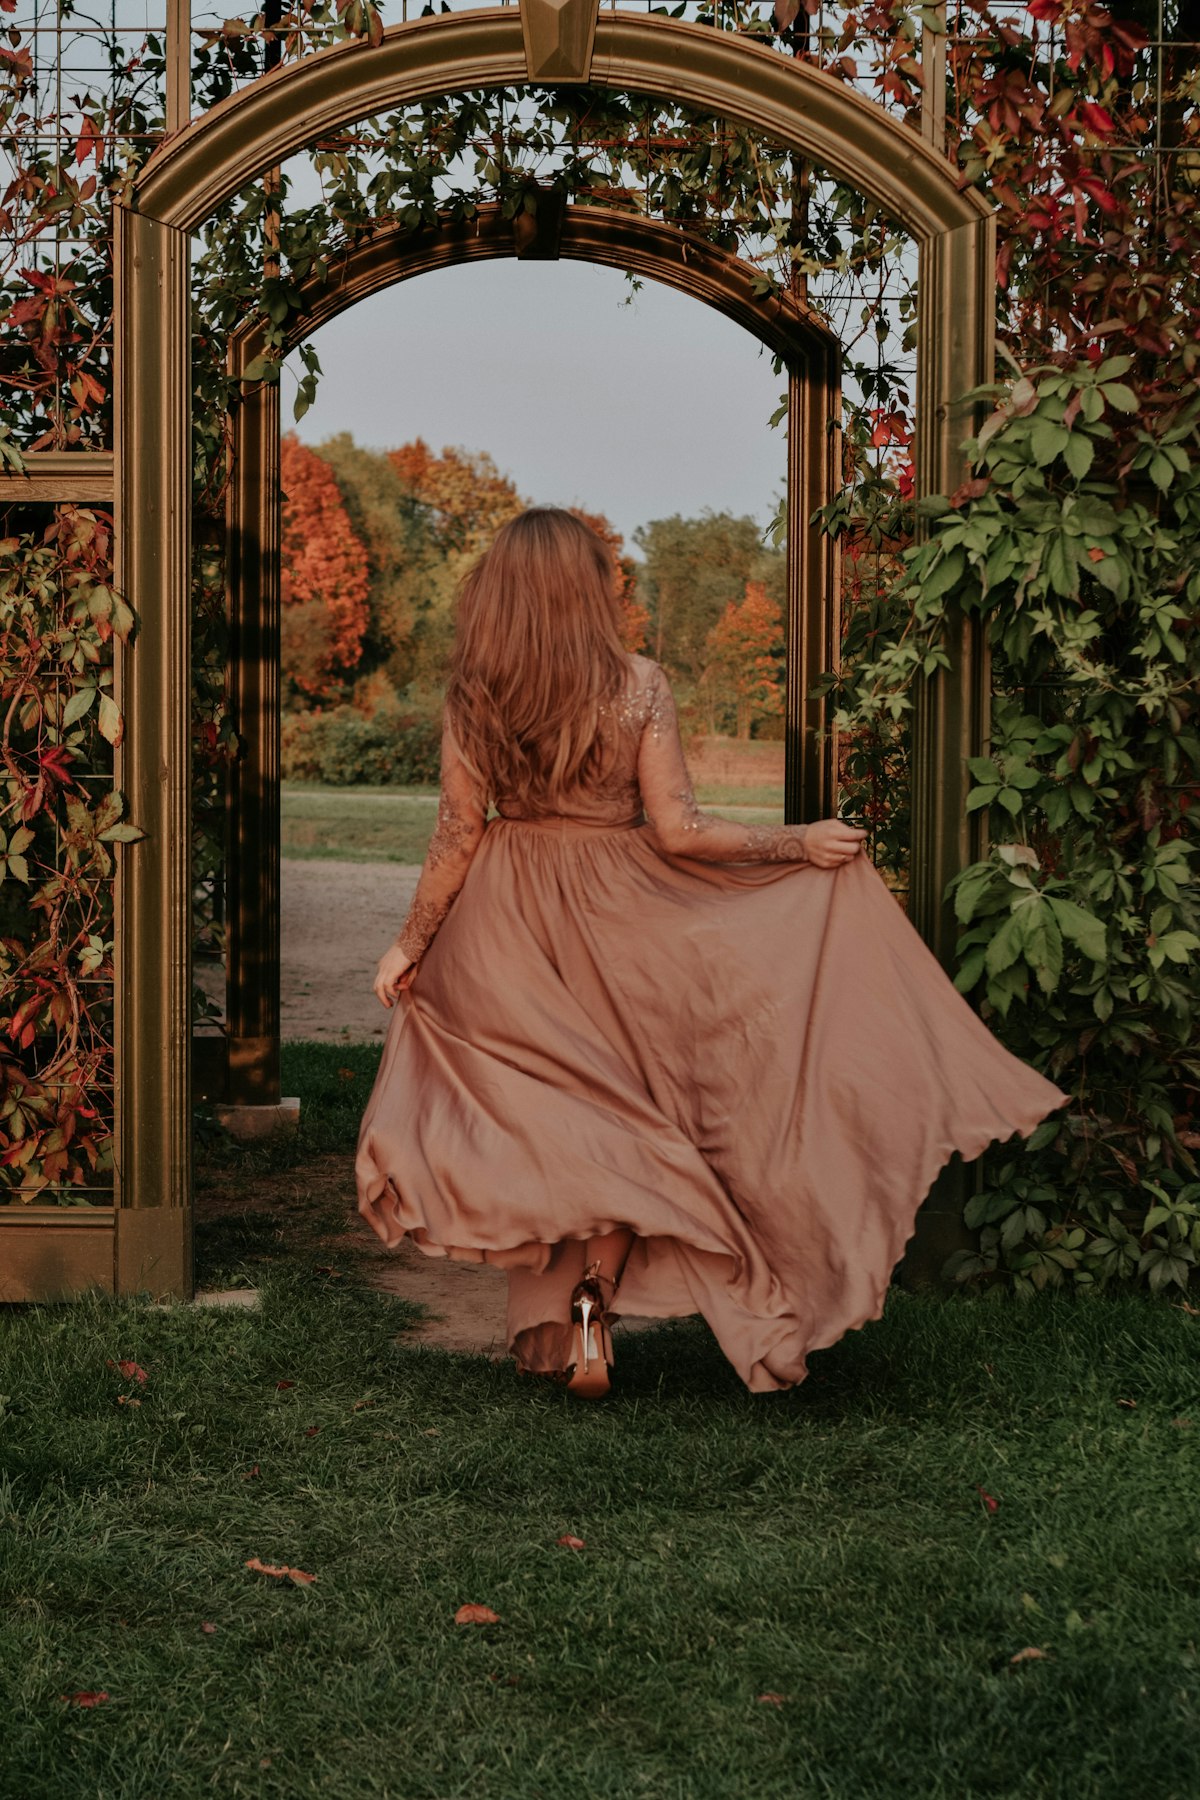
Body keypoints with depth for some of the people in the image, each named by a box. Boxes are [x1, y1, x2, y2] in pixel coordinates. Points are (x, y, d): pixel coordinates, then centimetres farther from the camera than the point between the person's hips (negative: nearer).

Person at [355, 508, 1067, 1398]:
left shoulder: (472, 699, -8)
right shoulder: (639, 685, -12)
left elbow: (457, 838, -5)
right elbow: (678, 829, -14)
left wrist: (411, 943, 7)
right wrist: (800, 842, -3)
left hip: (506, 928, 2)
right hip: (614, 921, -2)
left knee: (544, 1116, 14)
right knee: (616, 1113, 13)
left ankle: (548, 1319, 19)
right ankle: (594, 1295, -1)